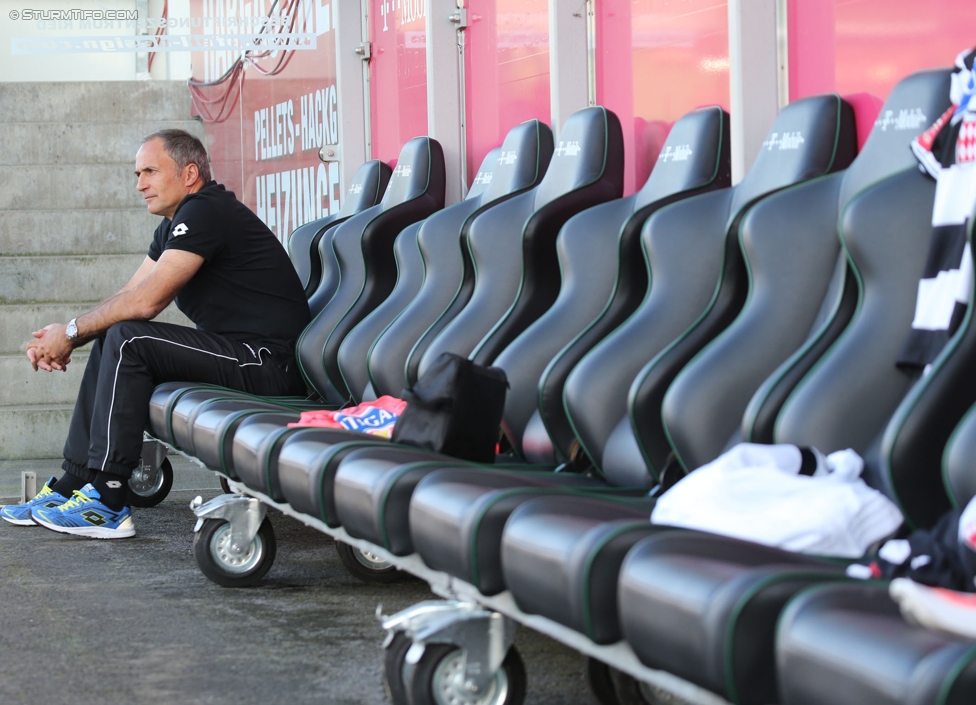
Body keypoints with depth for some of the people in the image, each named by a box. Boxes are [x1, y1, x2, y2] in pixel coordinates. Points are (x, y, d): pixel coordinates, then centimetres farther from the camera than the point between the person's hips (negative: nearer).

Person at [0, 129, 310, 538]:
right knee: (110, 342, 11)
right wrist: (61, 339, 0)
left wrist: (71, 332, -8)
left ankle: (107, 505, -19)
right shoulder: (174, 225, 18)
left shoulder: (204, 212, -14)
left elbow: (145, 301, -20)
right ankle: (71, 487, 9)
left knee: (127, 340, -20)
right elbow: (127, 297, 15)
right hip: (237, 353, 11)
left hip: (270, 363, -11)